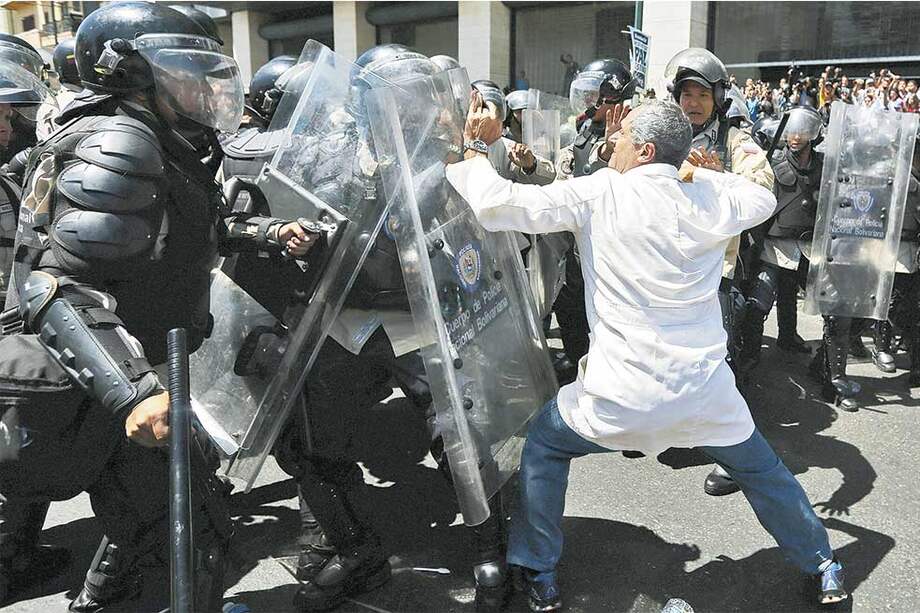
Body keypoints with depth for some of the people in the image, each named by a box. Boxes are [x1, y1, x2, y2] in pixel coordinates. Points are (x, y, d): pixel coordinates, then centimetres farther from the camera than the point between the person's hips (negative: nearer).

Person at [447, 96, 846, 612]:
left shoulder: (600, 193, -13)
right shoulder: (712, 198, -1)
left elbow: (498, 204, -16)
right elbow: (764, 198, 22)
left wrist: (470, 147, -1)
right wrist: (696, 168, 18)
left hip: (625, 393, -4)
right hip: (706, 387, 4)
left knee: (544, 444, 21)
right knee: (761, 468, 29)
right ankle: (824, 569, 43)